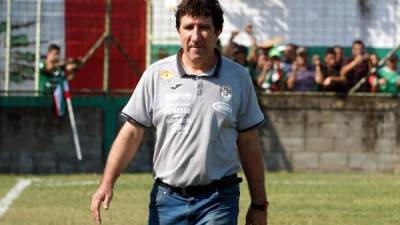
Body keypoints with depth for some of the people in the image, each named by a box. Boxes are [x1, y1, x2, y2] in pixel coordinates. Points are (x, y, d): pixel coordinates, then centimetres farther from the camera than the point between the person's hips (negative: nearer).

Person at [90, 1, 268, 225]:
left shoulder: (239, 78, 3)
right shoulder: (156, 75, 2)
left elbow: (249, 144, 8)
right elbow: (131, 133, 3)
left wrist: (259, 204, 9)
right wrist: (107, 184, -8)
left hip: (218, 201, -1)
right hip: (167, 198, 1)